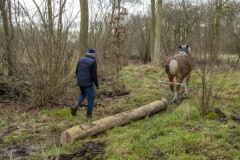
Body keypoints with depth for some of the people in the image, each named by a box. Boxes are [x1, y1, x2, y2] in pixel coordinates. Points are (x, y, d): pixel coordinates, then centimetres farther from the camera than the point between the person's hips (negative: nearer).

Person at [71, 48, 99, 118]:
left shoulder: (81, 60, 7)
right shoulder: (93, 62, -13)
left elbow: (77, 71, 11)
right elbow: (94, 75, -14)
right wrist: (97, 84, -4)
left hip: (80, 82, 7)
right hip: (88, 83, -7)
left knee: (83, 94, 26)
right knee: (91, 98, 6)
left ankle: (75, 106, 4)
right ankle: (89, 114, 10)